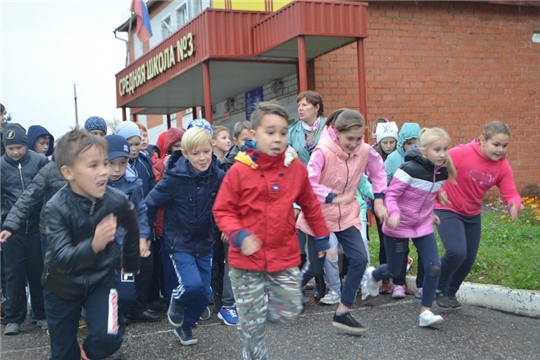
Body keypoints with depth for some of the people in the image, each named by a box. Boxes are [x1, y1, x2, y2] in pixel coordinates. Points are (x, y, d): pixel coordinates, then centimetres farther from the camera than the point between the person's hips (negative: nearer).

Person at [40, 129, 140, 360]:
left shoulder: (117, 200, -17)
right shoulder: (56, 208, -25)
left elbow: (132, 232, 5)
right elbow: (62, 258, -35)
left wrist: (130, 261, 18)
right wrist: (93, 246, -53)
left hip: (99, 280, 1)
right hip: (62, 286, -1)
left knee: (108, 339, -20)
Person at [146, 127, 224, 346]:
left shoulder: (218, 176, -10)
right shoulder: (175, 178, -20)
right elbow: (151, 204, -10)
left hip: (204, 241, 4)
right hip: (180, 241, -4)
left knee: (204, 293, 7)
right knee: (193, 284, -22)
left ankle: (184, 325, 34)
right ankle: (177, 301, 14)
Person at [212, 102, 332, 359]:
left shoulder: (296, 168, -2)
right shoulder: (239, 171, -11)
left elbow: (310, 207, 12)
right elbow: (222, 211, -5)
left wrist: (322, 239, 17)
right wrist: (239, 236, -21)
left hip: (285, 256, 3)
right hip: (246, 260, -2)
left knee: (289, 311, 7)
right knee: (251, 322, 7)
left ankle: (254, 312, 35)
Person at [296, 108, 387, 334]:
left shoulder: (365, 151, -9)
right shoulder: (323, 152, -24)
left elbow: (378, 171, 10)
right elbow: (308, 185, -28)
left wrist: (378, 200, 6)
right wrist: (334, 198, -35)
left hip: (347, 214, 5)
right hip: (319, 215, -4)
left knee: (360, 259, -8)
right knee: (315, 267, 4)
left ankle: (342, 314, 5)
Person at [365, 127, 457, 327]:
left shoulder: (441, 171, -3)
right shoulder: (410, 169, -23)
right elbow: (391, 194, -21)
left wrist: (430, 213, 15)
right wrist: (394, 213, -36)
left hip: (423, 226, 5)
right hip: (399, 226, -5)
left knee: (434, 266, -11)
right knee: (395, 270, 9)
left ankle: (426, 312, 0)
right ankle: (373, 275, 45)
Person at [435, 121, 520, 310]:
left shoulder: (503, 166, -8)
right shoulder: (461, 153, -24)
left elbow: (511, 193, -10)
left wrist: (514, 205, -33)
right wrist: (439, 191, -33)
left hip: (472, 215, 6)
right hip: (448, 210, -6)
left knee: (469, 258, 10)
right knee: (456, 252, -21)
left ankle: (450, 293, 35)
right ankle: (439, 288, 7)